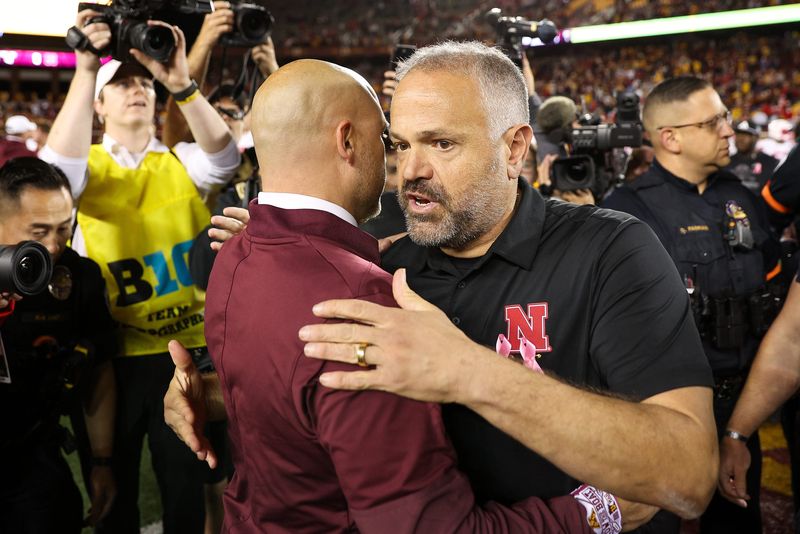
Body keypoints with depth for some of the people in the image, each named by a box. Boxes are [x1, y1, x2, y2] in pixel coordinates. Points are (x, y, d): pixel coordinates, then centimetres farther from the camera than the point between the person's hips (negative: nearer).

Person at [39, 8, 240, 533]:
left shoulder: (183, 162, 4)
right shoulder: (88, 166, 1)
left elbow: (225, 158, -18)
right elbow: (58, 168, -23)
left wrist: (182, 82, -30)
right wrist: (85, 70, -27)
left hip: (187, 349, 1)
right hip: (113, 354, 0)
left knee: (187, 486, 13)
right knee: (114, 487, 16)